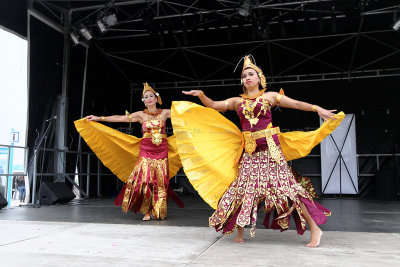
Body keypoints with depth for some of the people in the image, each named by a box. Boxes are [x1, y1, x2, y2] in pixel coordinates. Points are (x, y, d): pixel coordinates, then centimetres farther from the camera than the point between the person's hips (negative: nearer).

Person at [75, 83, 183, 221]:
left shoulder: (165, 113, 7)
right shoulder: (140, 115, 6)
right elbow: (120, 118, 4)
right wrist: (98, 118, 2)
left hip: (162, 151, 1)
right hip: (146, 150, 0)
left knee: (160, 182, 0)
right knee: (145, 180, -12)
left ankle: (158, 212, 12)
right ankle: (147, 211, 0)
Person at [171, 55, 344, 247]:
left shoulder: (270, 96, 7)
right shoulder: (237, 101, 14)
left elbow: (296, 104, 3)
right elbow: (213, 106, 14)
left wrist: (318, 109, -8)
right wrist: (201, 95, -1)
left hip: (269, 148, -3)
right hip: (248, 151, 3)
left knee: (283, 186, -7)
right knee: (242, 187, 0)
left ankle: (314, 228, 4)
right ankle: (239, 231, 17)